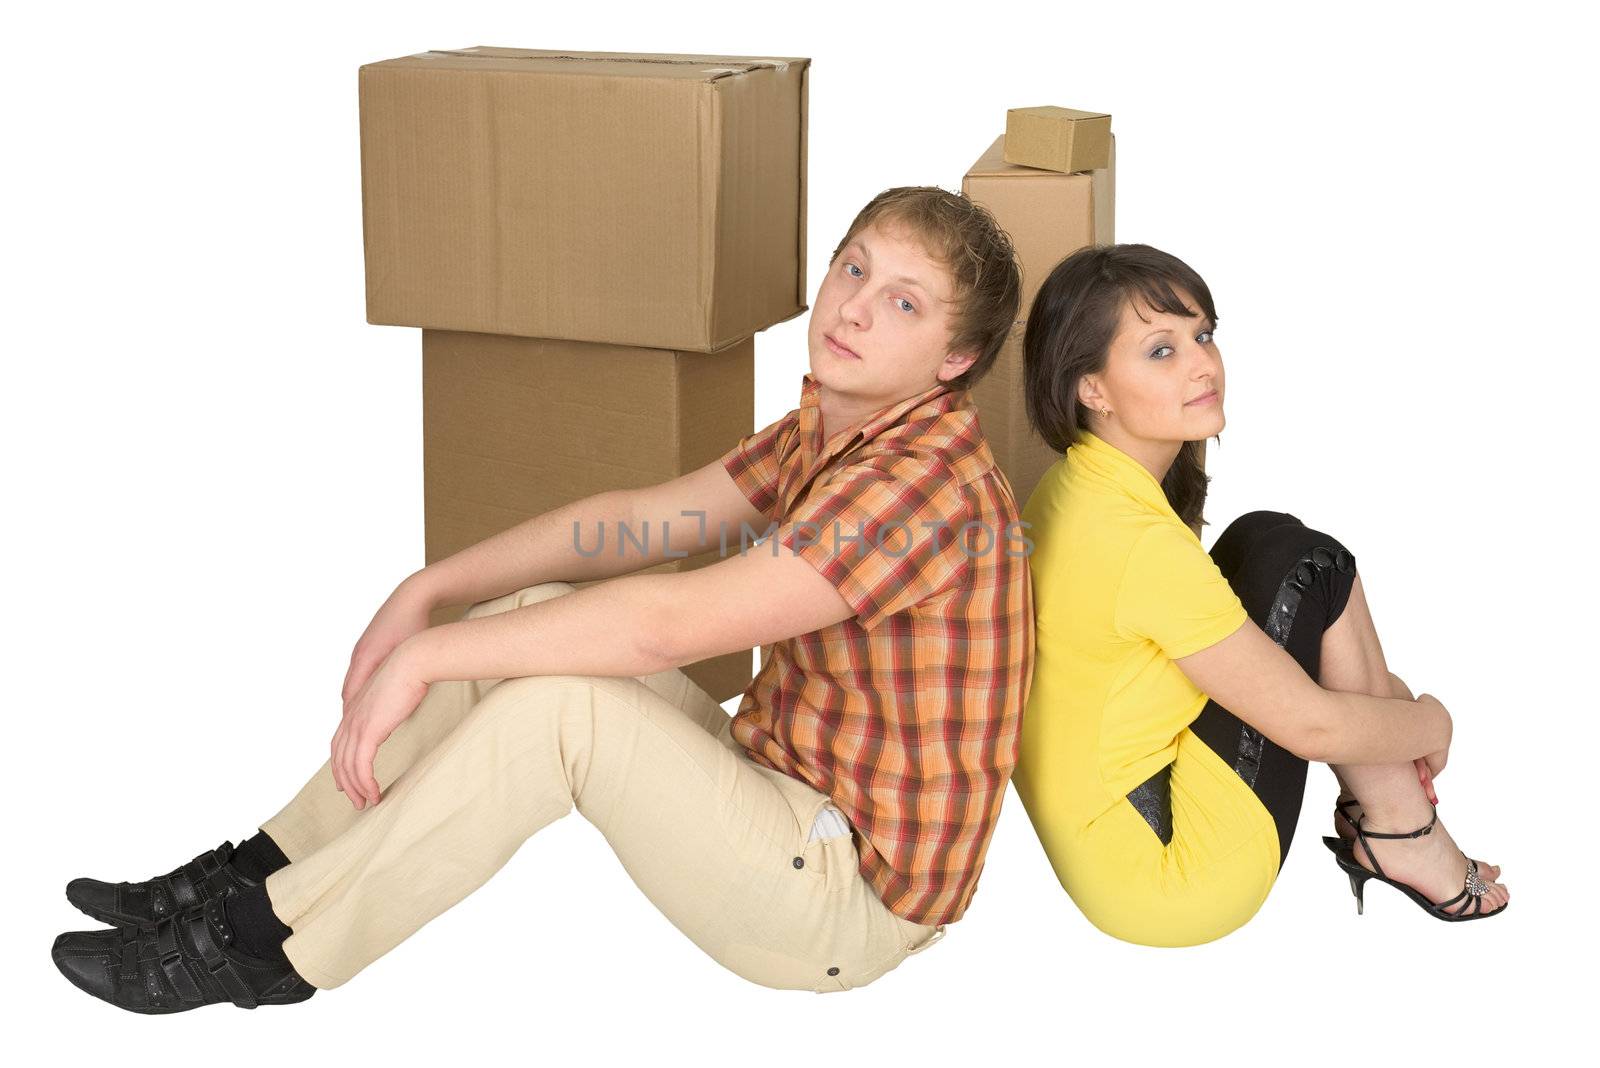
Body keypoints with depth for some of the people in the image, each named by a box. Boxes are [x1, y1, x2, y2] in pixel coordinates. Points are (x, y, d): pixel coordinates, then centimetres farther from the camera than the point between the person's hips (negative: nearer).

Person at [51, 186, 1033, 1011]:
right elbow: (634, 521, 10)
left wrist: (427, 655, -25)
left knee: (555, 700, -25)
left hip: (849, 898, -9)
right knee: (527, 615, 3)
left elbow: (665, 623, -31)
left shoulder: (926, 485, -25)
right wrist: (428, 590, -1)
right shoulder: (823, 433, 7)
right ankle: (261, 874, 7)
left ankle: (271, 951, -11)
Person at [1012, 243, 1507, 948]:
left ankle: (1375, 805, 11)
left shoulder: (1073, 487, 3)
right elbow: (1309, 724, -18)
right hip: (1169, 879, -9)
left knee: (1264, 544, 11)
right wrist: (1432, 722, 3)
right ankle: (1402, 835, 4)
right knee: (1297, 561, -6)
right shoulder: (1139, 540, -25)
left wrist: (1378, 689, 11)